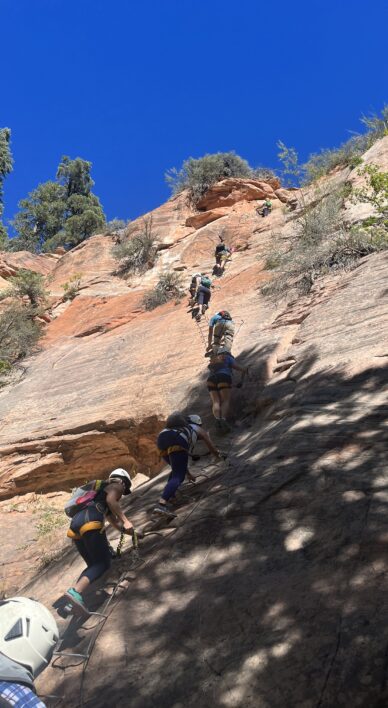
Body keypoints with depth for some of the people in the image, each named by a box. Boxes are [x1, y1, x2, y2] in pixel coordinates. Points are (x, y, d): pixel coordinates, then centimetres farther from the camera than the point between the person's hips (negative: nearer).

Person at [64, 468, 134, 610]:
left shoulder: (102, 489, 40)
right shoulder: (116, 486, 16)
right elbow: (111, 500, -9)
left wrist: (130, 531, 48)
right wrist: (126, 520, -7)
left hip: (75, 524, 9)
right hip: (90, 522, -9)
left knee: (93, 565, 16)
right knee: (103, 563, -5)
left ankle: (73, 601, 2)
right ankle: (75, 591, -28)